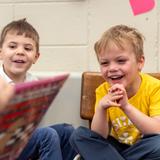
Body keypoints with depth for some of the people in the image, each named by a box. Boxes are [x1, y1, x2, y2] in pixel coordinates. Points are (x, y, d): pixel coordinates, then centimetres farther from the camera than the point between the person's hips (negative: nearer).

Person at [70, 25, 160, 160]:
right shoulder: (103, 91, -7)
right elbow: (98, 137, -10)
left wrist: (127, 106, -36)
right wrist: (100, 108, -28)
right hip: (116, 147, 3)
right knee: (79, 135, -15)